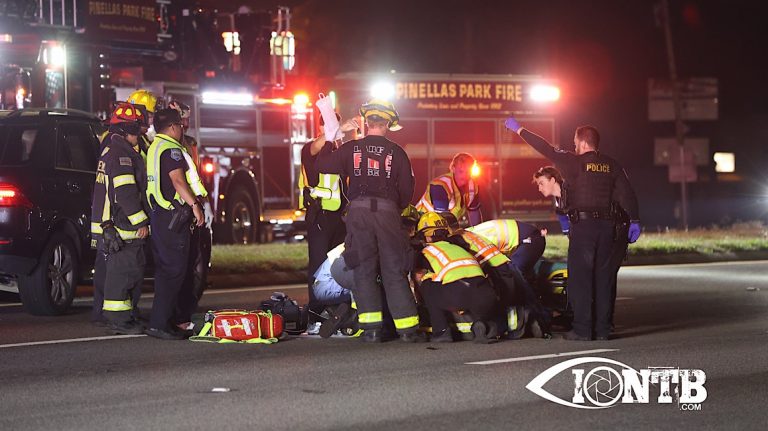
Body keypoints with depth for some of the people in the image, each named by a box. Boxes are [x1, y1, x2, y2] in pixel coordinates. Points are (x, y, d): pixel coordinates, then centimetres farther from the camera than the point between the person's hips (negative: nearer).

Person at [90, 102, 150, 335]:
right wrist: (141, 222, -18)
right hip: (121, 227, -11)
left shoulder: (110, 148, 19)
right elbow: (126, 192, -21)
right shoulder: (121, 153, -15)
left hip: (106, 225, 11)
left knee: (112, 270, 14)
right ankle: (119, 318, -7)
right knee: (124, 271, -9)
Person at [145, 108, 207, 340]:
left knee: (166, 269, 14)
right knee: (174, 270, -11)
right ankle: (159, 324, -14)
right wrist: (194, 204, -23)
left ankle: (162, 321, 17)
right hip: (173, 217, -11)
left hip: (160, 214, 11)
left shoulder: (154, 147, 19)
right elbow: (178, 180, -22)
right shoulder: (171, 149, -12)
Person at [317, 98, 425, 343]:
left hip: (358, 211, 0)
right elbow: (407, 190, 6)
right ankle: (407, 327, -2)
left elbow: (322, 165, 14)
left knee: (364, 270, 6)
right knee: (394, 272, 2)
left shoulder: (351, 149, 5)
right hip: (388, 211, 0)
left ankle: (371, 327, 0)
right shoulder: (396, 153, 5)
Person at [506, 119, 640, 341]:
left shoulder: (574, 162, -5)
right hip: (606, 225, 5)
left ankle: (582, 329, -6)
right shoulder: (611, 165, 9)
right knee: (603, 278, 8)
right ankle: (603, 329, 8)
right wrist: (634, 221, 7)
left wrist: (519, 130, 7)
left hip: (583, 225, -5)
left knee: (580, 278, -2)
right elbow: (627, 193, 5)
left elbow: (546, 149, -2)